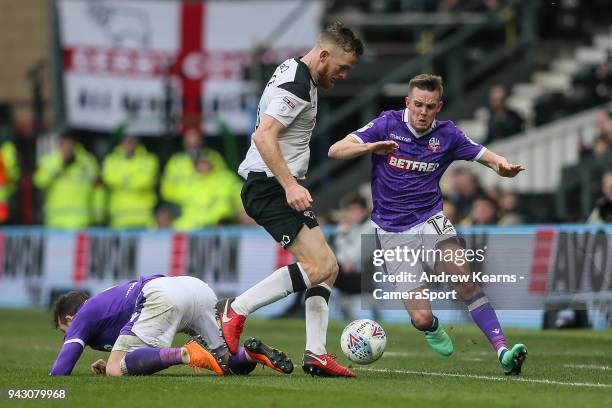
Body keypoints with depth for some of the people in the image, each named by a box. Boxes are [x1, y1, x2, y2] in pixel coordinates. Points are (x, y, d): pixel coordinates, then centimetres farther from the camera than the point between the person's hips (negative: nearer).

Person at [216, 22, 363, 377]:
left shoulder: (295, 73, 16)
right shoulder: (297, 86, -16)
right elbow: (263, 136, -26)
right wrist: (290, 185, -31)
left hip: (279, 186, 11)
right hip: (270, 186, -11)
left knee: (328, 268, 8)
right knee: (319, 266, -19)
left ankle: (316, 353, 5)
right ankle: (235, 311, -13)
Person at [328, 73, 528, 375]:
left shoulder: (447, 135, 0)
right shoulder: (387, 124, -6)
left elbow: (487, 158, 5)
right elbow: (336, 151, -11)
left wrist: (504, 167, -20)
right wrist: (370, 147, -32)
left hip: (431, 220, 1)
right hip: (393, 232, -1)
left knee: (463, 278, -29)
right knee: (421, 318, -10)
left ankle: (503, 351, -30)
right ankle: (432, 328, 29)